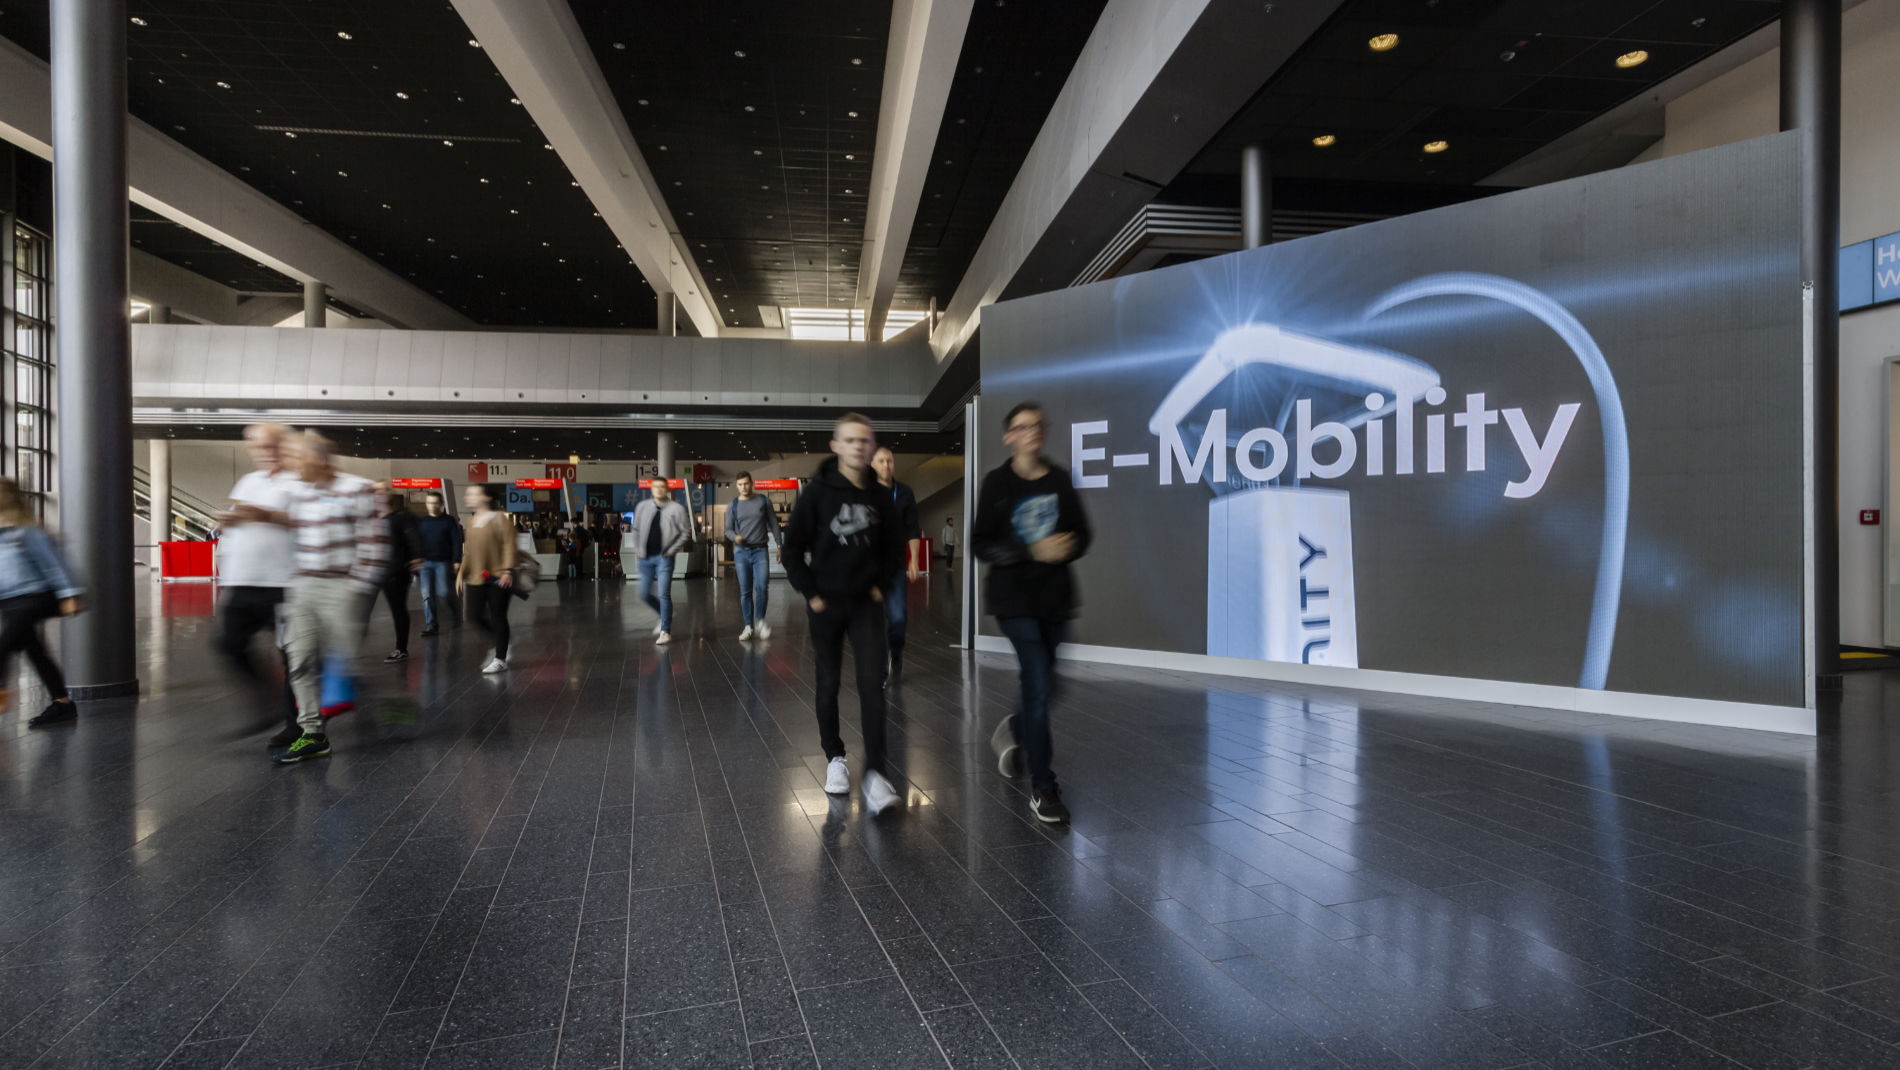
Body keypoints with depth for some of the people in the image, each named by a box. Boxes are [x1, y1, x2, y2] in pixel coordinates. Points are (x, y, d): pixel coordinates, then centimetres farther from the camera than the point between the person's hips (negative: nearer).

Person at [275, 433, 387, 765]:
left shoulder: (358, 489, -8)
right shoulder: (298, 493, 13)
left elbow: (375, 541, -11)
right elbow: (295, 540, 21)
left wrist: (360, 587, -14)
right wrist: (294, 582, 16)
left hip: (342, 586, -7)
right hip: (305, 586, 7)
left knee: (345, 657, -6)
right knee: (300, 660, 3)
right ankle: (313, 735, 10)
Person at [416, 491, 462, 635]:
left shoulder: (449, 521, 3)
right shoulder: (421, 522, 12)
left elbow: (457, 542, -1)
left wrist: (457, 561, -10)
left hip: (443, 562, -3)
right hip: (425, 562, 3)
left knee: (444, 593, -10)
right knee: (427, 595, -2)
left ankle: (457, 616, 14)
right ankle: (431, 625, 3)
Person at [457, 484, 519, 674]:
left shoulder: (499, 519, -7)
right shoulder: (471, 521, 13)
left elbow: (510, 544, -11)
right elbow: (468, 550, 20)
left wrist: (507, 570, -18)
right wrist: (461, 572, 15)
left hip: (498, 578, -6)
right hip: (476, 578, 7)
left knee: (498, 617, -1)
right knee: (475, 614, 3)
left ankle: (500, 660, 8)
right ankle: (499, 645, 26)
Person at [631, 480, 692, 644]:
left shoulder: (676, 509, -5)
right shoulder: (642, 507, 7)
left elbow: (686, 532, -3)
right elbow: (636, 529, 17)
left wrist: (672, 550, -8)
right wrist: (637, 549, 7)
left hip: (664, 558, -5)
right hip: (645, 557, 5)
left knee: (663, 594, -9)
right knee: (644, 593, 10)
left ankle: (666, 631, 0)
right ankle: (664, 616, 34)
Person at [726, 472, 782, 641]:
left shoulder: (764, 501, 6)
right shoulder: (733, 506, 8)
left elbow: (773, 524, 9)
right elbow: (728, 529, 8)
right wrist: (735, 537, -14)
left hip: (760, 551, -1)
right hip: (741, 552, 1)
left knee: (761, 587, -14)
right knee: (745, 591, 2)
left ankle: (760, 621, 3)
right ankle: (748, 626, 8)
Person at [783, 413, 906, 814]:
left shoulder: (879, 496, 0)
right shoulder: (817, 493, -8)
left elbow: (895, 548, 13)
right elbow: (793, 549, -4)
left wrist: (881, 586, 3)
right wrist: (811, 594, -7)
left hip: (866, 604, 1)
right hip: (827, 604, -1)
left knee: (872, 684, -8)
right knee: (828, 684, 10)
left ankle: (875, 773, -6)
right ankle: (834, 757, 29)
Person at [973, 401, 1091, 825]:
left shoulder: (1060, 480, 6)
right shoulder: (997, 483, -4)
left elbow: (1082, 533, 10)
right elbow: (981, 545, -9)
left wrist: (1068, 547, -14)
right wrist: (1034, 551, -21)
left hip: (1055, 594, 4)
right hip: (1014, 596, -4)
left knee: (1040, 683, 13)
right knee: (1040, 685, -10)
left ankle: (1013, 732, 47)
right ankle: (1042, 789, 1)